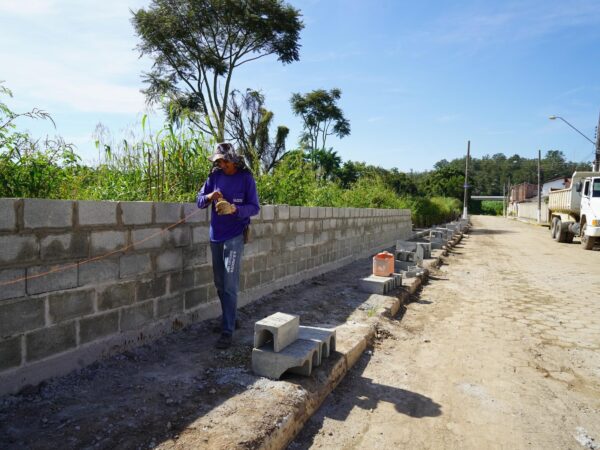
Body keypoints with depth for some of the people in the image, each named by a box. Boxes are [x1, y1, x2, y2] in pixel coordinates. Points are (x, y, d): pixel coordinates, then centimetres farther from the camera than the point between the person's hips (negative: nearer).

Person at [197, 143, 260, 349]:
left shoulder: (246, 178, -6)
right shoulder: (215, 176, 6)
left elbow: (254, 208, -6)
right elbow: (199, 200, 9)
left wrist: (235, 209, -24)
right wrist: (209, 197, -14)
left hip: (235, 237, -5)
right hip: (215, 236, 5)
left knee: (230, 286, -8)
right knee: (220, 284, 14)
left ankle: (228, 331, -1)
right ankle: (228, 319, 32)